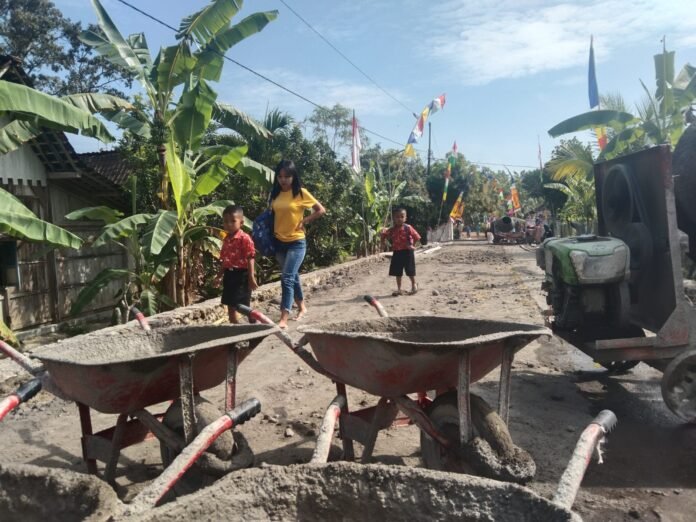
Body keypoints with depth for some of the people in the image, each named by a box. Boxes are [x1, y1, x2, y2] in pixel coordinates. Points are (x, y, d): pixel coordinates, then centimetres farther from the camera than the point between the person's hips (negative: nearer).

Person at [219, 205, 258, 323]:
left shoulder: (244, 238, -14)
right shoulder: (226, 239, 9)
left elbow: (250, 259, -16)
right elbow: (223, 259, 16)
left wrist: (251, 277, -18)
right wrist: (220, 275, 18)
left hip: (241, 275, -8)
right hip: (229, 275, 8)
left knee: (242, 306, -5)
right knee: (230, 306, 13)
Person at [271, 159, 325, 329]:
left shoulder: (301, 193, -9)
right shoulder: (275, 194, 5)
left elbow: (321, 210, -2)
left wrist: (304, 221, -10)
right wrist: (269, 238, 7)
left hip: (296, 242, -6)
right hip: (279, 242, 6)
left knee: (287, 278, -13)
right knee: (293, 277, 18)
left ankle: (283, 319, -13)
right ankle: (302, 307, 35)